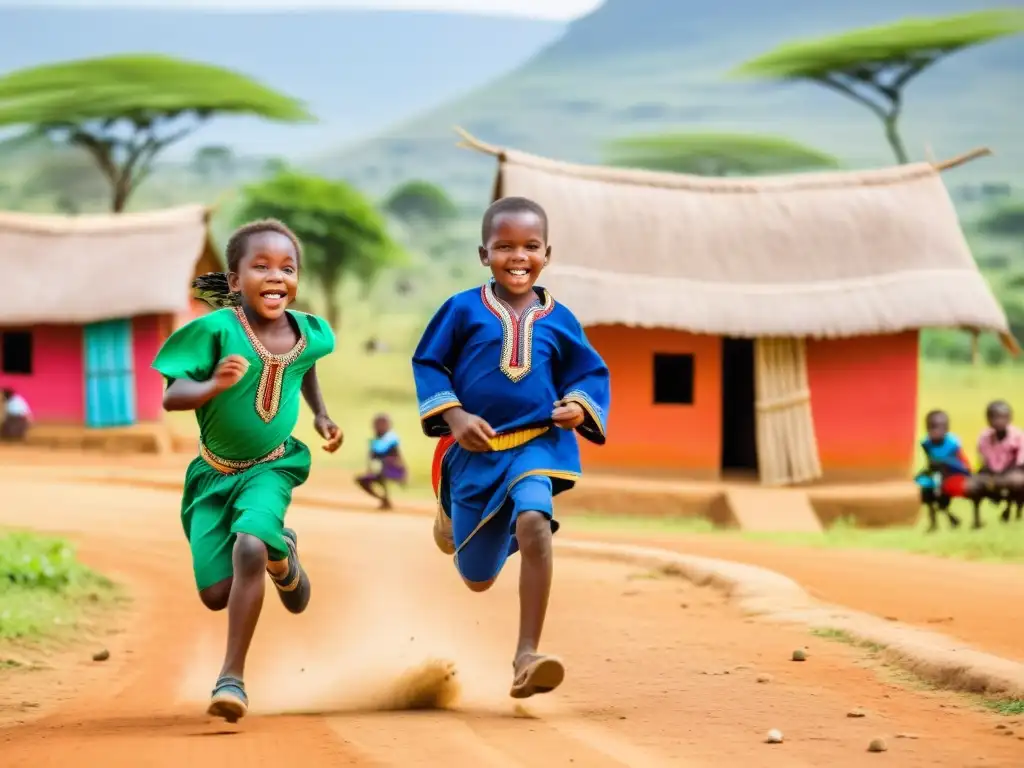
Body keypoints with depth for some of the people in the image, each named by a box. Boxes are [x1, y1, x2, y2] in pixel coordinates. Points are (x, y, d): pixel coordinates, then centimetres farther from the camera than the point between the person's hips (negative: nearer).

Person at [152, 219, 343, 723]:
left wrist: (321, 415, 13)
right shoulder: (217, 330, -21)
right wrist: (211, 387, -43)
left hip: (270, 468, 0)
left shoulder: (308, 333, -8)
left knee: (248, 548, -28)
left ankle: (232, 677, -18)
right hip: (214, 472, 0)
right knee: (216, 594, 0)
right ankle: (279, 552, 36)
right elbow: (171, 396, -25)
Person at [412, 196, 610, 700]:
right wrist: (454, 417, -12)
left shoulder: (558, 320, 0)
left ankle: (527, 657, -29)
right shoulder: (462, 310, -4)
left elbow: (590, 373, 10)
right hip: (475, 450, 1)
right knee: (477, 579, 12)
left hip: (538, 444, 0)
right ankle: (451, 517, 54)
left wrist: (580, 406, -11)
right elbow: (427, 364, 1)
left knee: (533, 522, -33)